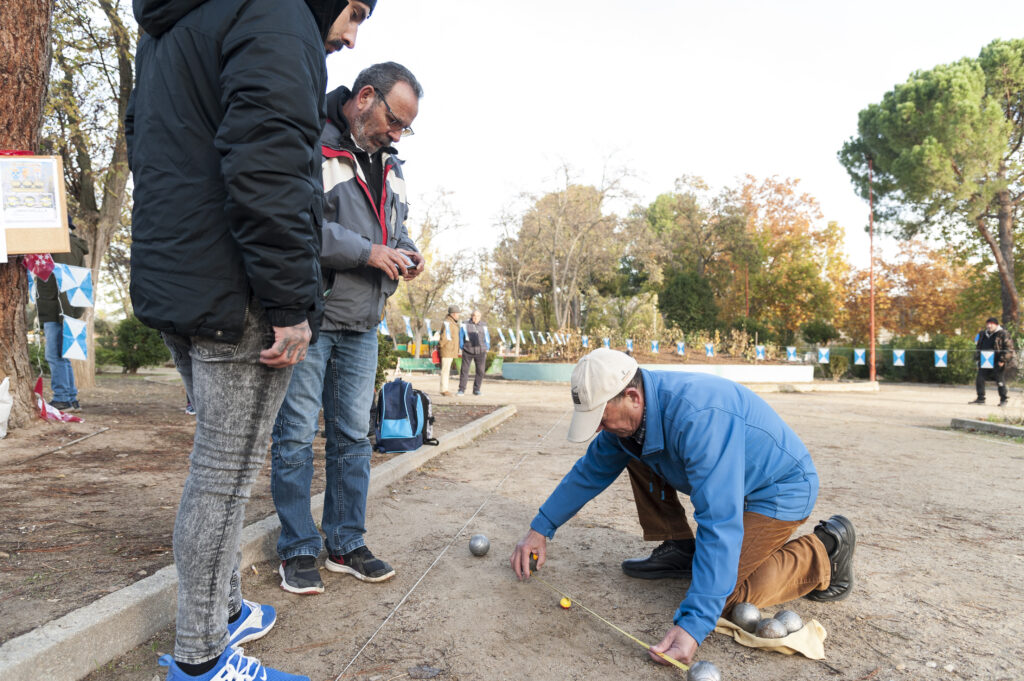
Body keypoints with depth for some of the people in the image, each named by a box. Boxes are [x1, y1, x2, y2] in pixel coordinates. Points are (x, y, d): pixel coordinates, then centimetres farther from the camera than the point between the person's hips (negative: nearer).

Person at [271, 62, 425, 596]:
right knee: (295, 436, 2)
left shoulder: (389, 165, 15)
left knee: (353, 436, 11)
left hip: (361, 326, 7)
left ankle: (346, 544, 24)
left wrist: (406, 252, 4)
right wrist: (366, 252, -21)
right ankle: (298, 550, 16)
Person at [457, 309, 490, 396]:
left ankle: (476, 389, 6)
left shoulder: (483, 327, 13)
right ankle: (461, 390, 0)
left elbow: (487, 339, 19)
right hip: (468, 352, -2)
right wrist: (462, 348, 3)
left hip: (480, 352, 2)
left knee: (480, 371, -3)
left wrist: (486, 349, 9)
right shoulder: (465, 326, 7)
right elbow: (460, 337, 11)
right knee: (464, 370, -5)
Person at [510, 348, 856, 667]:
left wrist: (692, 624, -44)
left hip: (781, 489, -8)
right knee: (635, 454, 0)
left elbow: (720, 524, -42)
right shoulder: (630, 412, -11)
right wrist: (541, 528, 3)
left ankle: (823, 551, 2)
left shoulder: (698, 418, -39)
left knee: (718, 598, -16)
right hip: (725, 482, 8)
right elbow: (590, 471, 4)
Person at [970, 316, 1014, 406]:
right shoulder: (983, 334, 13)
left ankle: (1004, 399, 16)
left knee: (1000, 381, 1)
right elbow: (979, 347, 24)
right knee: (979, 379, 0)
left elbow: (1009, 348, -8)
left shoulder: (1003, 334, -6)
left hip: (997, 363, -6)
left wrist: (1003, 360, -14)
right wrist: (979, 359, 17)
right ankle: (981, 398, 9)